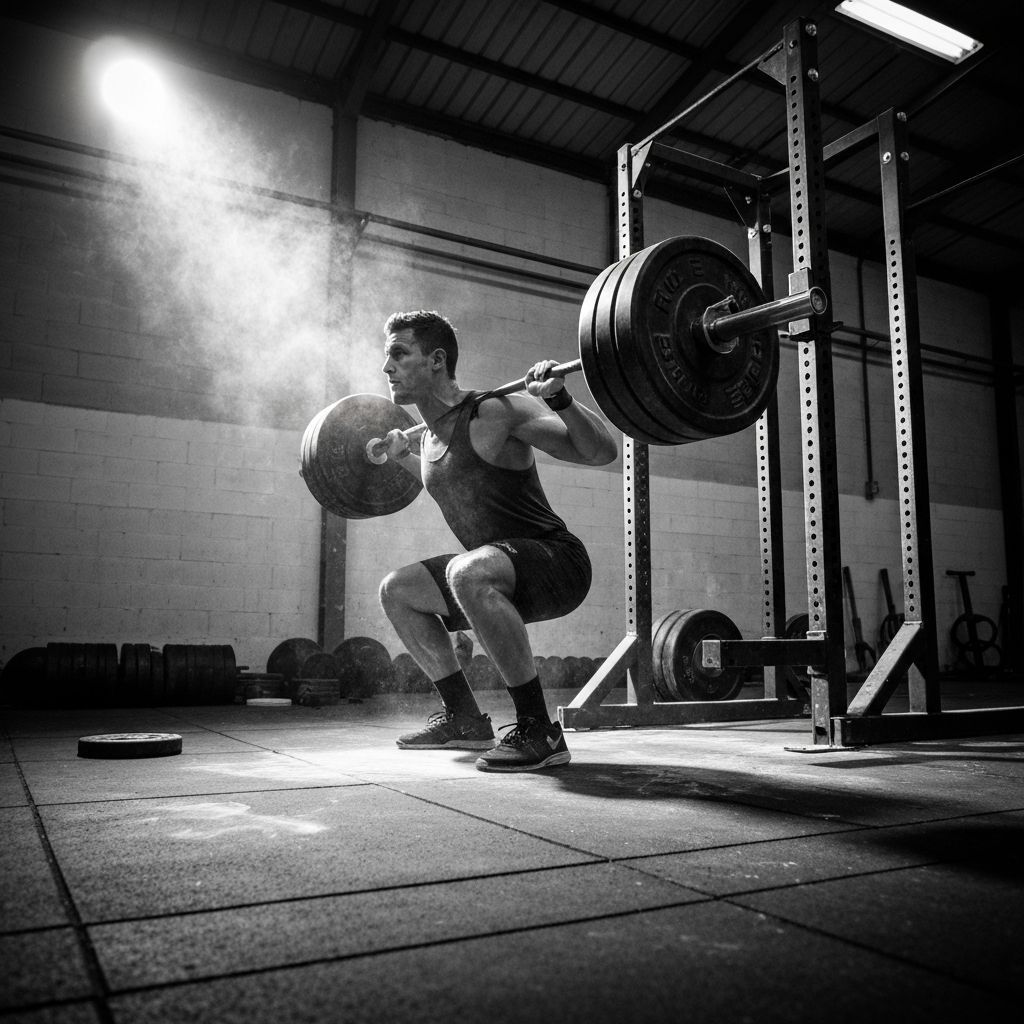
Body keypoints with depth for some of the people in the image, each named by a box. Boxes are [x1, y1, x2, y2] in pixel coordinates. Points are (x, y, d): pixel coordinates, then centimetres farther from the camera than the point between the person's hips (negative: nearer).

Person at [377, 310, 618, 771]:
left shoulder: (495, 413, -17)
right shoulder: (429, 437, 8)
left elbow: (602, 452, -19)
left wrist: (560, 398, -32)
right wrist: (402, 457, 27)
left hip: (560, 563, -9)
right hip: (499, 572, 9)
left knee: (468, 571, -38)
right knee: (396, 589, 12)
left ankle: (540, 732, -25)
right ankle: (464, 719, 16)